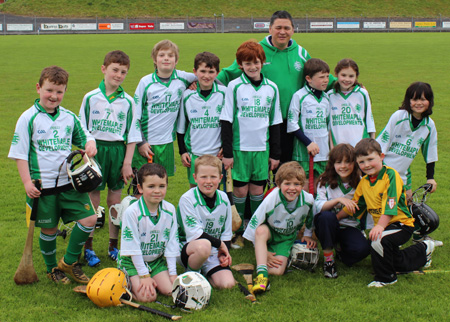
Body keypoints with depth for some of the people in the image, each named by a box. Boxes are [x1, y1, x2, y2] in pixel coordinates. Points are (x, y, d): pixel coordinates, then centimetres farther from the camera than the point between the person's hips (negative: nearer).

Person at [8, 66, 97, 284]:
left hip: (70, 181, 4)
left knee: (89, 218, -6)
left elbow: (84, 137, 19)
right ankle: (52, 268, 31)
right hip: (42, 185, -4)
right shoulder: (28, 118, -6)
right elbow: (20, 154, -5)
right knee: (49, 229, 8)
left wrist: (90, 144, -6)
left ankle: (69, 262, 13)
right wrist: (27, 182, -12)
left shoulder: (69, 117, 5)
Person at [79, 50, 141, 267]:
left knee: (115, 200, 7)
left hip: (118, 150, 1)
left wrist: (127, 163, -1)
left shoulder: (128, 102, 1)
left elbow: (132, 136, 4)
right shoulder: (91, 98, -1)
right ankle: (88, 247, 12)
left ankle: (113, 246, 19)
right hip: (95, 150, -1)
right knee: (92, 201, 2)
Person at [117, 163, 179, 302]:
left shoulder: (170, 210, -7)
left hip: (157, 260, 5)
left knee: (171, 290, -14)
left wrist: (172, 273, -4)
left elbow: (171, 243, -1)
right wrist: (144, 276, -18)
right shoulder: (132, 212, -20)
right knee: (148, 297, -21)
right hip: (133, 261, -5)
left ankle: (149, 282, 13)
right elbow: (133, 248, -17)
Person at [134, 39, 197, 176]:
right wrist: (140, 142, -4)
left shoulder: (182, 78, 1)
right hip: (145, 142, -2)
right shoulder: (146, 82, -2)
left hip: (166, 143, 2)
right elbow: (135, 115, 1)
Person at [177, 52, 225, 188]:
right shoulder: (187, 95, 0)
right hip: (194, 154, 1)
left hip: (217, 154, -1)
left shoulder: (224, 93, -4)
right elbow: (181, 127, 9)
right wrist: (182, 151, 6)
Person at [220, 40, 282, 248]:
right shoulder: (234, 86, -4)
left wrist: (275, 153, 9)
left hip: (262, 147, 2)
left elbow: (275, 123, 11)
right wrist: (227, 153, -6)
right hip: (240, 147, -2)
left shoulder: (271, 88, 5)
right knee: (240, 190, 2)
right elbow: (226, 121, -3)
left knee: (258, 189, 8)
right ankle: (238, 232, 15)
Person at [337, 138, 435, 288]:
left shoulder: (391, 175, -17)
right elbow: (354, 205, 16)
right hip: (383, 226, 8)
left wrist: (380, 226, -41)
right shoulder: (364, 181, 5)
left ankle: (385, 278, -12)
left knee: (379, 240, -34)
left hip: (401, 223, -8)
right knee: (397, 263, 13)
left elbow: (390, 204, -28)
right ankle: (423, 250, 42)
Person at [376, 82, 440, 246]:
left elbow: (429, 154, 9)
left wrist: (430, 177, 9)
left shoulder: (429, 125, -1)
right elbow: (381, 143, -12)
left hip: (402, 172, 5)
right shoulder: (398, 117, -15)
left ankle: (419, 235, 29)